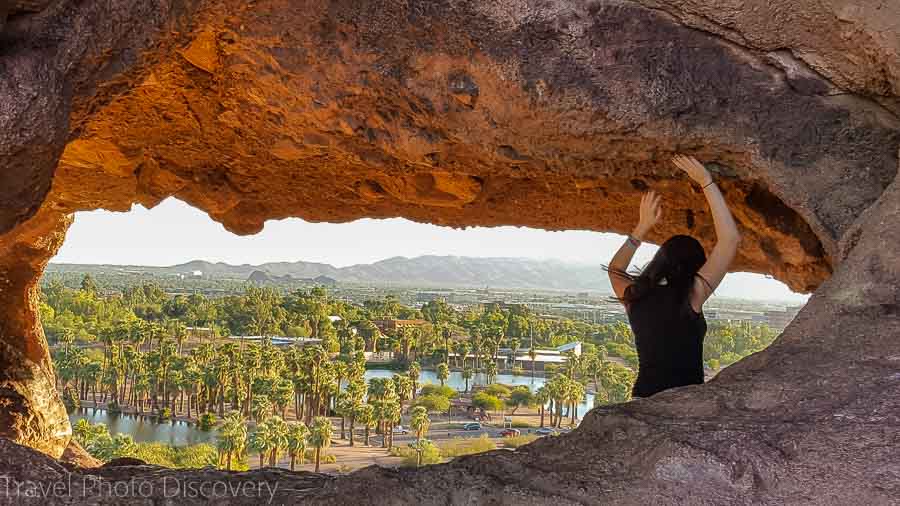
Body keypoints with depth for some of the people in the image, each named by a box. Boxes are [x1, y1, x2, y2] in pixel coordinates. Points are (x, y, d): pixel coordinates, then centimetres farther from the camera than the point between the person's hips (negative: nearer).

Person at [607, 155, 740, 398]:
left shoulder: (635, 298, 5)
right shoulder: (690, 296, -8)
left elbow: (614, 270, 30)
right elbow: (730, 239, -7)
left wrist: (643, 227, 26)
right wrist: (706, 182, 0)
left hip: (643, 399, 5)